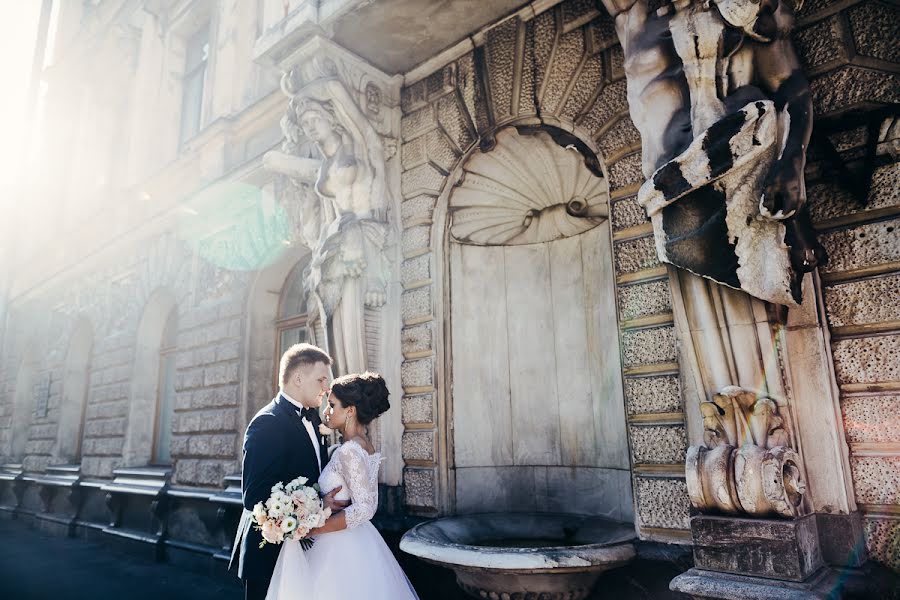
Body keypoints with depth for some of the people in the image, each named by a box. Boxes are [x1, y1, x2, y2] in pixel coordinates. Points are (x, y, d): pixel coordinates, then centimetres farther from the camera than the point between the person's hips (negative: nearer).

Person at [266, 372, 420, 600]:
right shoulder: (364, 445, 5)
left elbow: (364, 508, -24)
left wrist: (312, 529, -20)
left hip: (342, 549, -8)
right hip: (359, 541, 8)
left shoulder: (349, 450, -20)